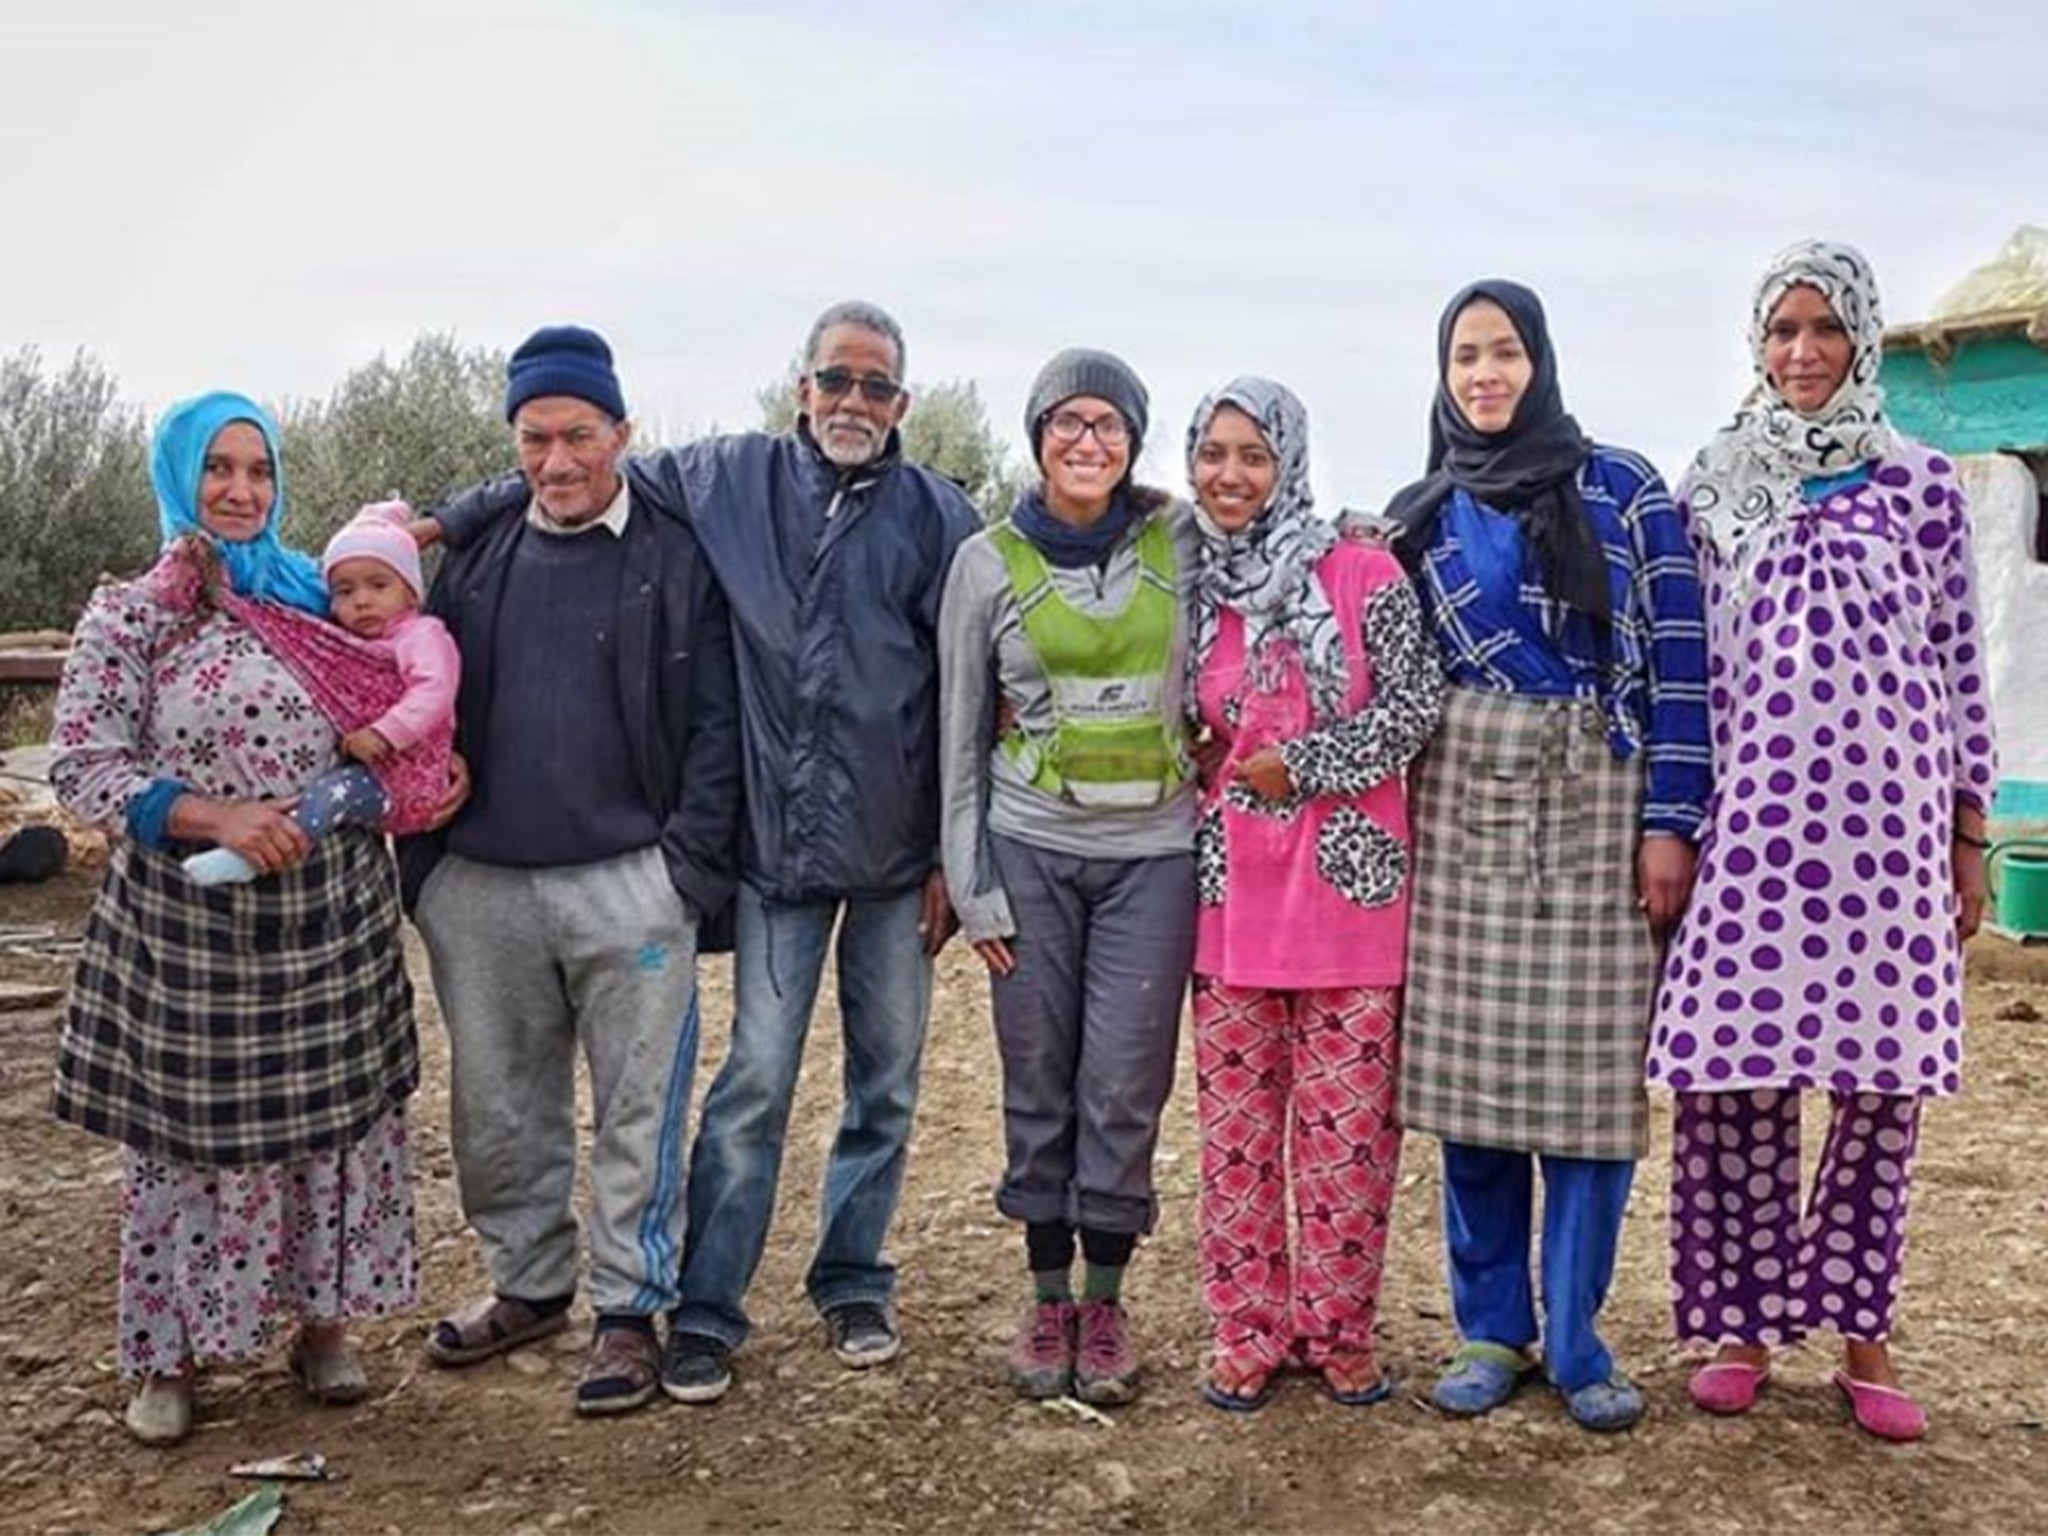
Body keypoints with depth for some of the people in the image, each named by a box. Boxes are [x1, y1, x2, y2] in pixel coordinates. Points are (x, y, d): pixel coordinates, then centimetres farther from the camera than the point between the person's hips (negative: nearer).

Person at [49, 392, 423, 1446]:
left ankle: (322, 1322, 27)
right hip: (188, 921, -3)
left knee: (334, 1111, 9)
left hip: (331, 910, 3)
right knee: (188, 1126, 7)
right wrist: (212, 816, -22)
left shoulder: (318, 596, 7)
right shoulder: (128, 615, -3)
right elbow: (80, 772, -10)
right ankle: (167, 1353, 24)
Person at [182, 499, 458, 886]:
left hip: (401, 783, -9)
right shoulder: (349, 645, 20)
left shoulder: (422, 635, -5)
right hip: (362, 768, 10)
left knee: (335, 789, -31)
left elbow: (433, 692, -21)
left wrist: (383, 734, -29)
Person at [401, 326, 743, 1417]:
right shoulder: (474, 556, 10)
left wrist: (693, 865, -11)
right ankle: (529, 1284, 34)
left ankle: (629, 1310, 19)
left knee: (637, 1111, 4)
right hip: (480, 887, 5)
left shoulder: (677, 556, -2)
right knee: (496, 1108, 15)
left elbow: (717, 721, -4)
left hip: (628, 885, -4)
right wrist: (422, 862, 7)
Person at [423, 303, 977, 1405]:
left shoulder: (938, 517, 0)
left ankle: (853, 1282, 29)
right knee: (753, 1084, 2)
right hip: (776, 848, 0)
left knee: (885, 1079, 11)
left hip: (896, 855, 1)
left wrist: (952, 858, -3)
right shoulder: (726, 479, 4)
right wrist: (441, 523, 8)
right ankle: (706, 1311, 15)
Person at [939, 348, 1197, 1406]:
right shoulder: (988, 562, 2)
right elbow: (961, 734, 4)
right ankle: (1047, 1297, 21)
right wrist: (971, 884, 2)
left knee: (1125, 1084, 0)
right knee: (1038, 1081, 5)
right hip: (1030, 850, 0)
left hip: (1152, 852, 0)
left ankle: (1105, 1300, 18)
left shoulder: (1180, 542, 3)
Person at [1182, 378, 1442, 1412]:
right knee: (1236, 1124, 7)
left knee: (1347, 1122, 3)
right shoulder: (1189, 592, 10)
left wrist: (1302, 764, -10)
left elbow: (1417, 701, -6)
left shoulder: (1362, 575, -2)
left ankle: (1338, 1330, 19)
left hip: (1348, 886, -3)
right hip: (1230, 895, 3)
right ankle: (1247, 1334, 19)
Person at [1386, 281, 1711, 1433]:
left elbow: (1680, 660, -1)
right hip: (1461, 808, 2)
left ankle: (1576, 1340, 14)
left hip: (1598, 808, -2)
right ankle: (1492, 1330, 17)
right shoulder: (1419, 518, 11)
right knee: (1467, 1071, 3)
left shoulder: (1625, 491, 3)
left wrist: (1669, 823, -7)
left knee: (1593, 1073, 0)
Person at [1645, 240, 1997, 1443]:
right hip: (1751, 816, 0)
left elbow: (1960, 669, 7)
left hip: (1886, 816, 0)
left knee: (1884, 1073, 3)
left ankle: (1860, 1328, 18)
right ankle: (1744, 1321, 16)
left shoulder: (1920, 485, 8)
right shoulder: (1711, 490, 10)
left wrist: (1969, 839, 5)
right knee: (1737, 1069, 0)